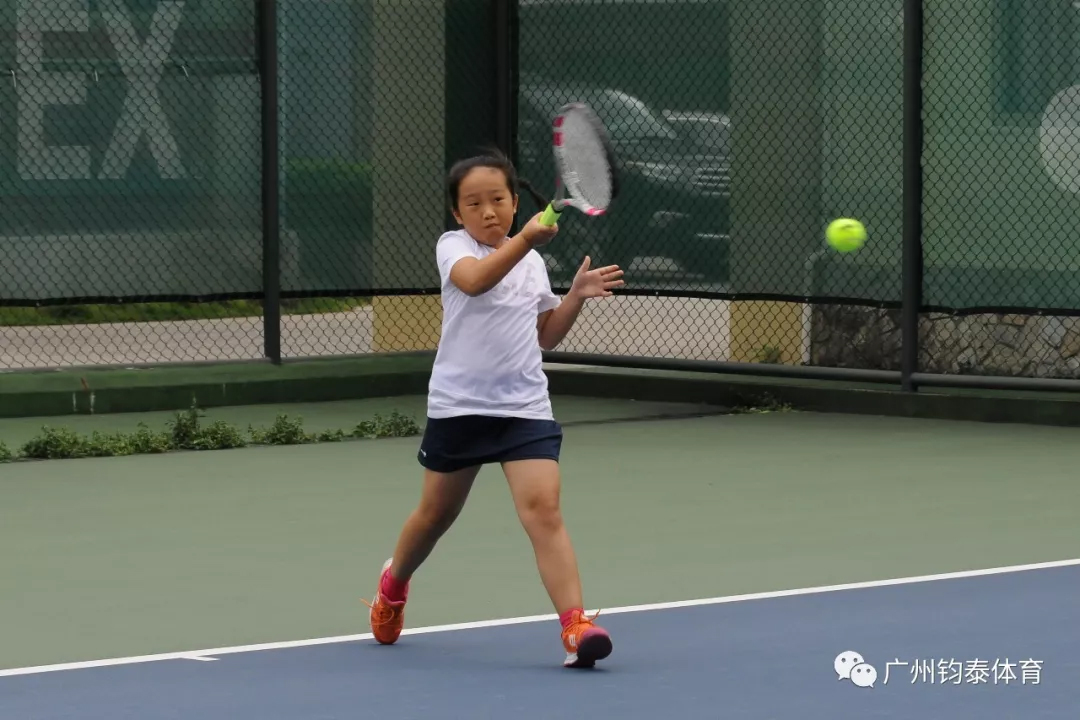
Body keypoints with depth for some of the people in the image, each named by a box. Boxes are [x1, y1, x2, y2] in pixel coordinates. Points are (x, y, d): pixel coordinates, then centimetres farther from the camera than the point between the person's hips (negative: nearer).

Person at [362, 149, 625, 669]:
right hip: (458, 405, -2)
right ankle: (394, 583, 46)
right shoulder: (453, 246, -6)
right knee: (436, 513, 16)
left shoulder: (533, 262, 10)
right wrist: (525, 240, -45)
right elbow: (474, 280, -31)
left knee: (543, 509, -16)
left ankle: (575, 626, -24)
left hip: (525, 407, 2)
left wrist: (576, 297, 2)